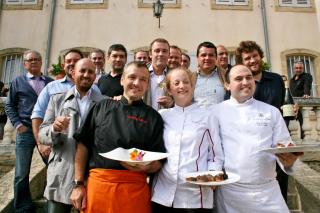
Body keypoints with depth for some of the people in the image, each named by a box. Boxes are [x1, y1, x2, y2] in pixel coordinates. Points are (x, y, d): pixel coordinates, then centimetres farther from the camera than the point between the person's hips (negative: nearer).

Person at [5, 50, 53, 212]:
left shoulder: (51, 82, 12)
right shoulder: (17, 82, 11)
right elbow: (9, 105, 8)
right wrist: (17, 124, -5)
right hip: (26, 131, 0)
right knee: (22, 174, 4)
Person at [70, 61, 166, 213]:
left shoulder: (153, 117, 4)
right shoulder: (102, 107, 7)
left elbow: (158, 162, 4)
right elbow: (83, 145, 7)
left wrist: (146, 167, -17)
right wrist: (78, 184, 2)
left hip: (135, 188, 0)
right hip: (97, 183, 1)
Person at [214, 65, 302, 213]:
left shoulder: (271, 111, 8)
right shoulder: (218, 111, 1)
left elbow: (283, 145, 6)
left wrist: (288, 160, -15)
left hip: (268, 190, 2)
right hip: (230, 189, -2)